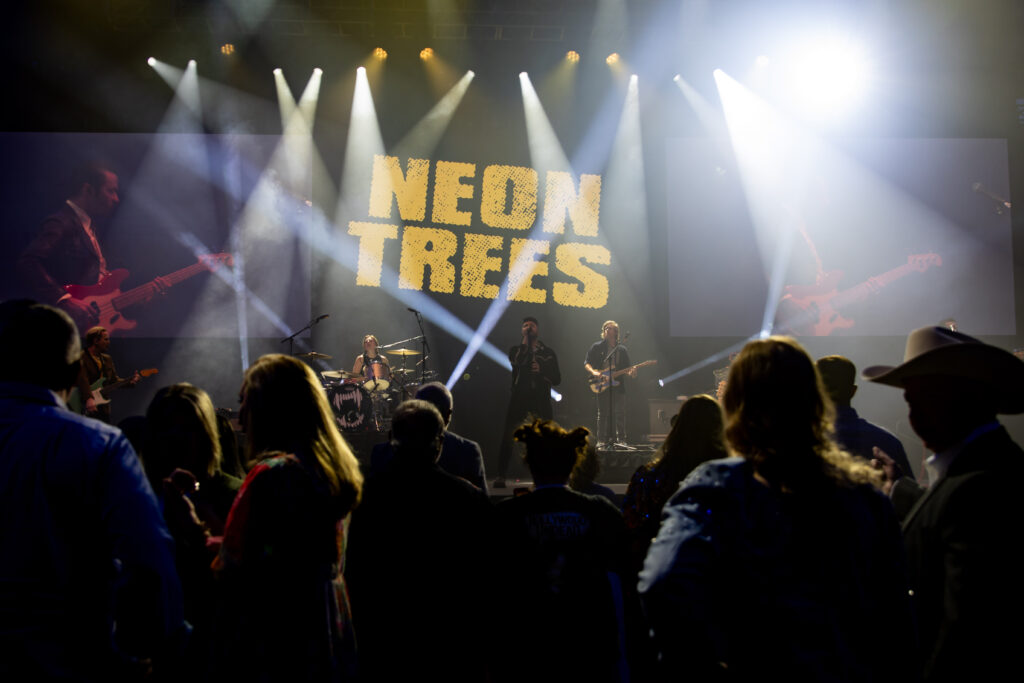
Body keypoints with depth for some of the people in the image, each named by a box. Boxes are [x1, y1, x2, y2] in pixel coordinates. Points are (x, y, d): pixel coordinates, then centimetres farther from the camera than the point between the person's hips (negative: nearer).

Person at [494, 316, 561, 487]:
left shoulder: (548, 352, 14)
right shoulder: (516, 350, 12)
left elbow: (557, 379, 8)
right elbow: (517, 363, -12)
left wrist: (541, 370, -8)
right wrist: (525, 341, -8)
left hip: (541, 401, 1)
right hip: (519, 399, -1)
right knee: (508, 438, -8)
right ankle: (501, 476, -4)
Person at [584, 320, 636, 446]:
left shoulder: (622, 350, 13)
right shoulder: (597, 347, 6)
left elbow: (626, 370, 13)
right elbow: (586, 363, 3)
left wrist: (631, 373, -10)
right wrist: (593, 372, -17)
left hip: (618, 385, 2)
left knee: (620, 414, -4)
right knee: (603, 414, -1)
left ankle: (621, 439, 3)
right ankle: (603, 440, 5)